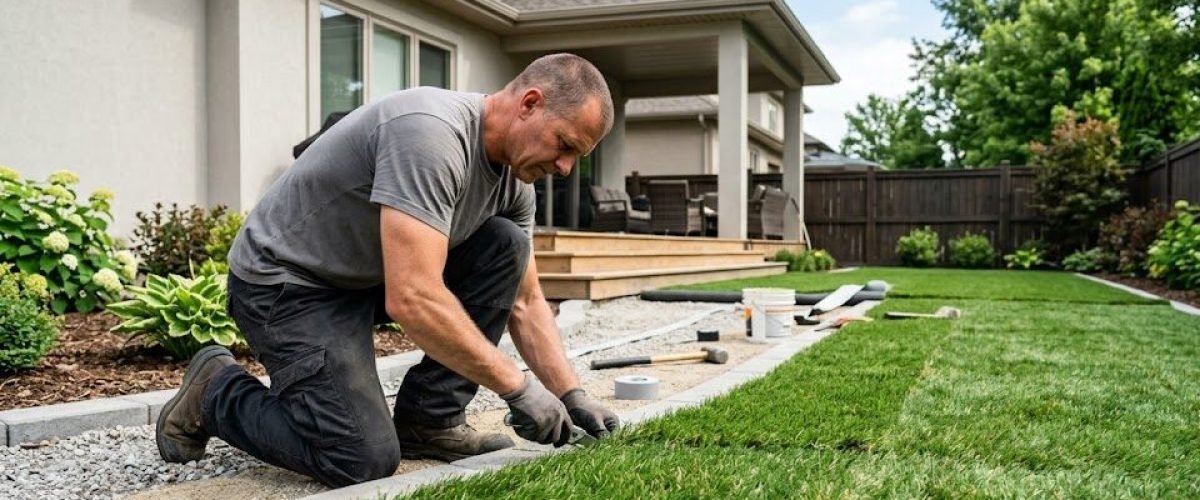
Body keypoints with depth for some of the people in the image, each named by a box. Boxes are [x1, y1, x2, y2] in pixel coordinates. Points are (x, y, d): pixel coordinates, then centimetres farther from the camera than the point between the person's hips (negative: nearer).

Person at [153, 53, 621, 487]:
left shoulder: (514, 178, -3)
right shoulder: (431, 132, -31)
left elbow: (524, 302, 5)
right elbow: (412, 300, -37)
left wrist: (572, 395, -5)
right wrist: (517, 387, -29)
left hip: (373, 274, 8)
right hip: (286, 281, -8)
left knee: (506, 246, -8)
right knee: (364, 460, -18)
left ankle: (428, 421, -1)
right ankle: (216, 392, 8)